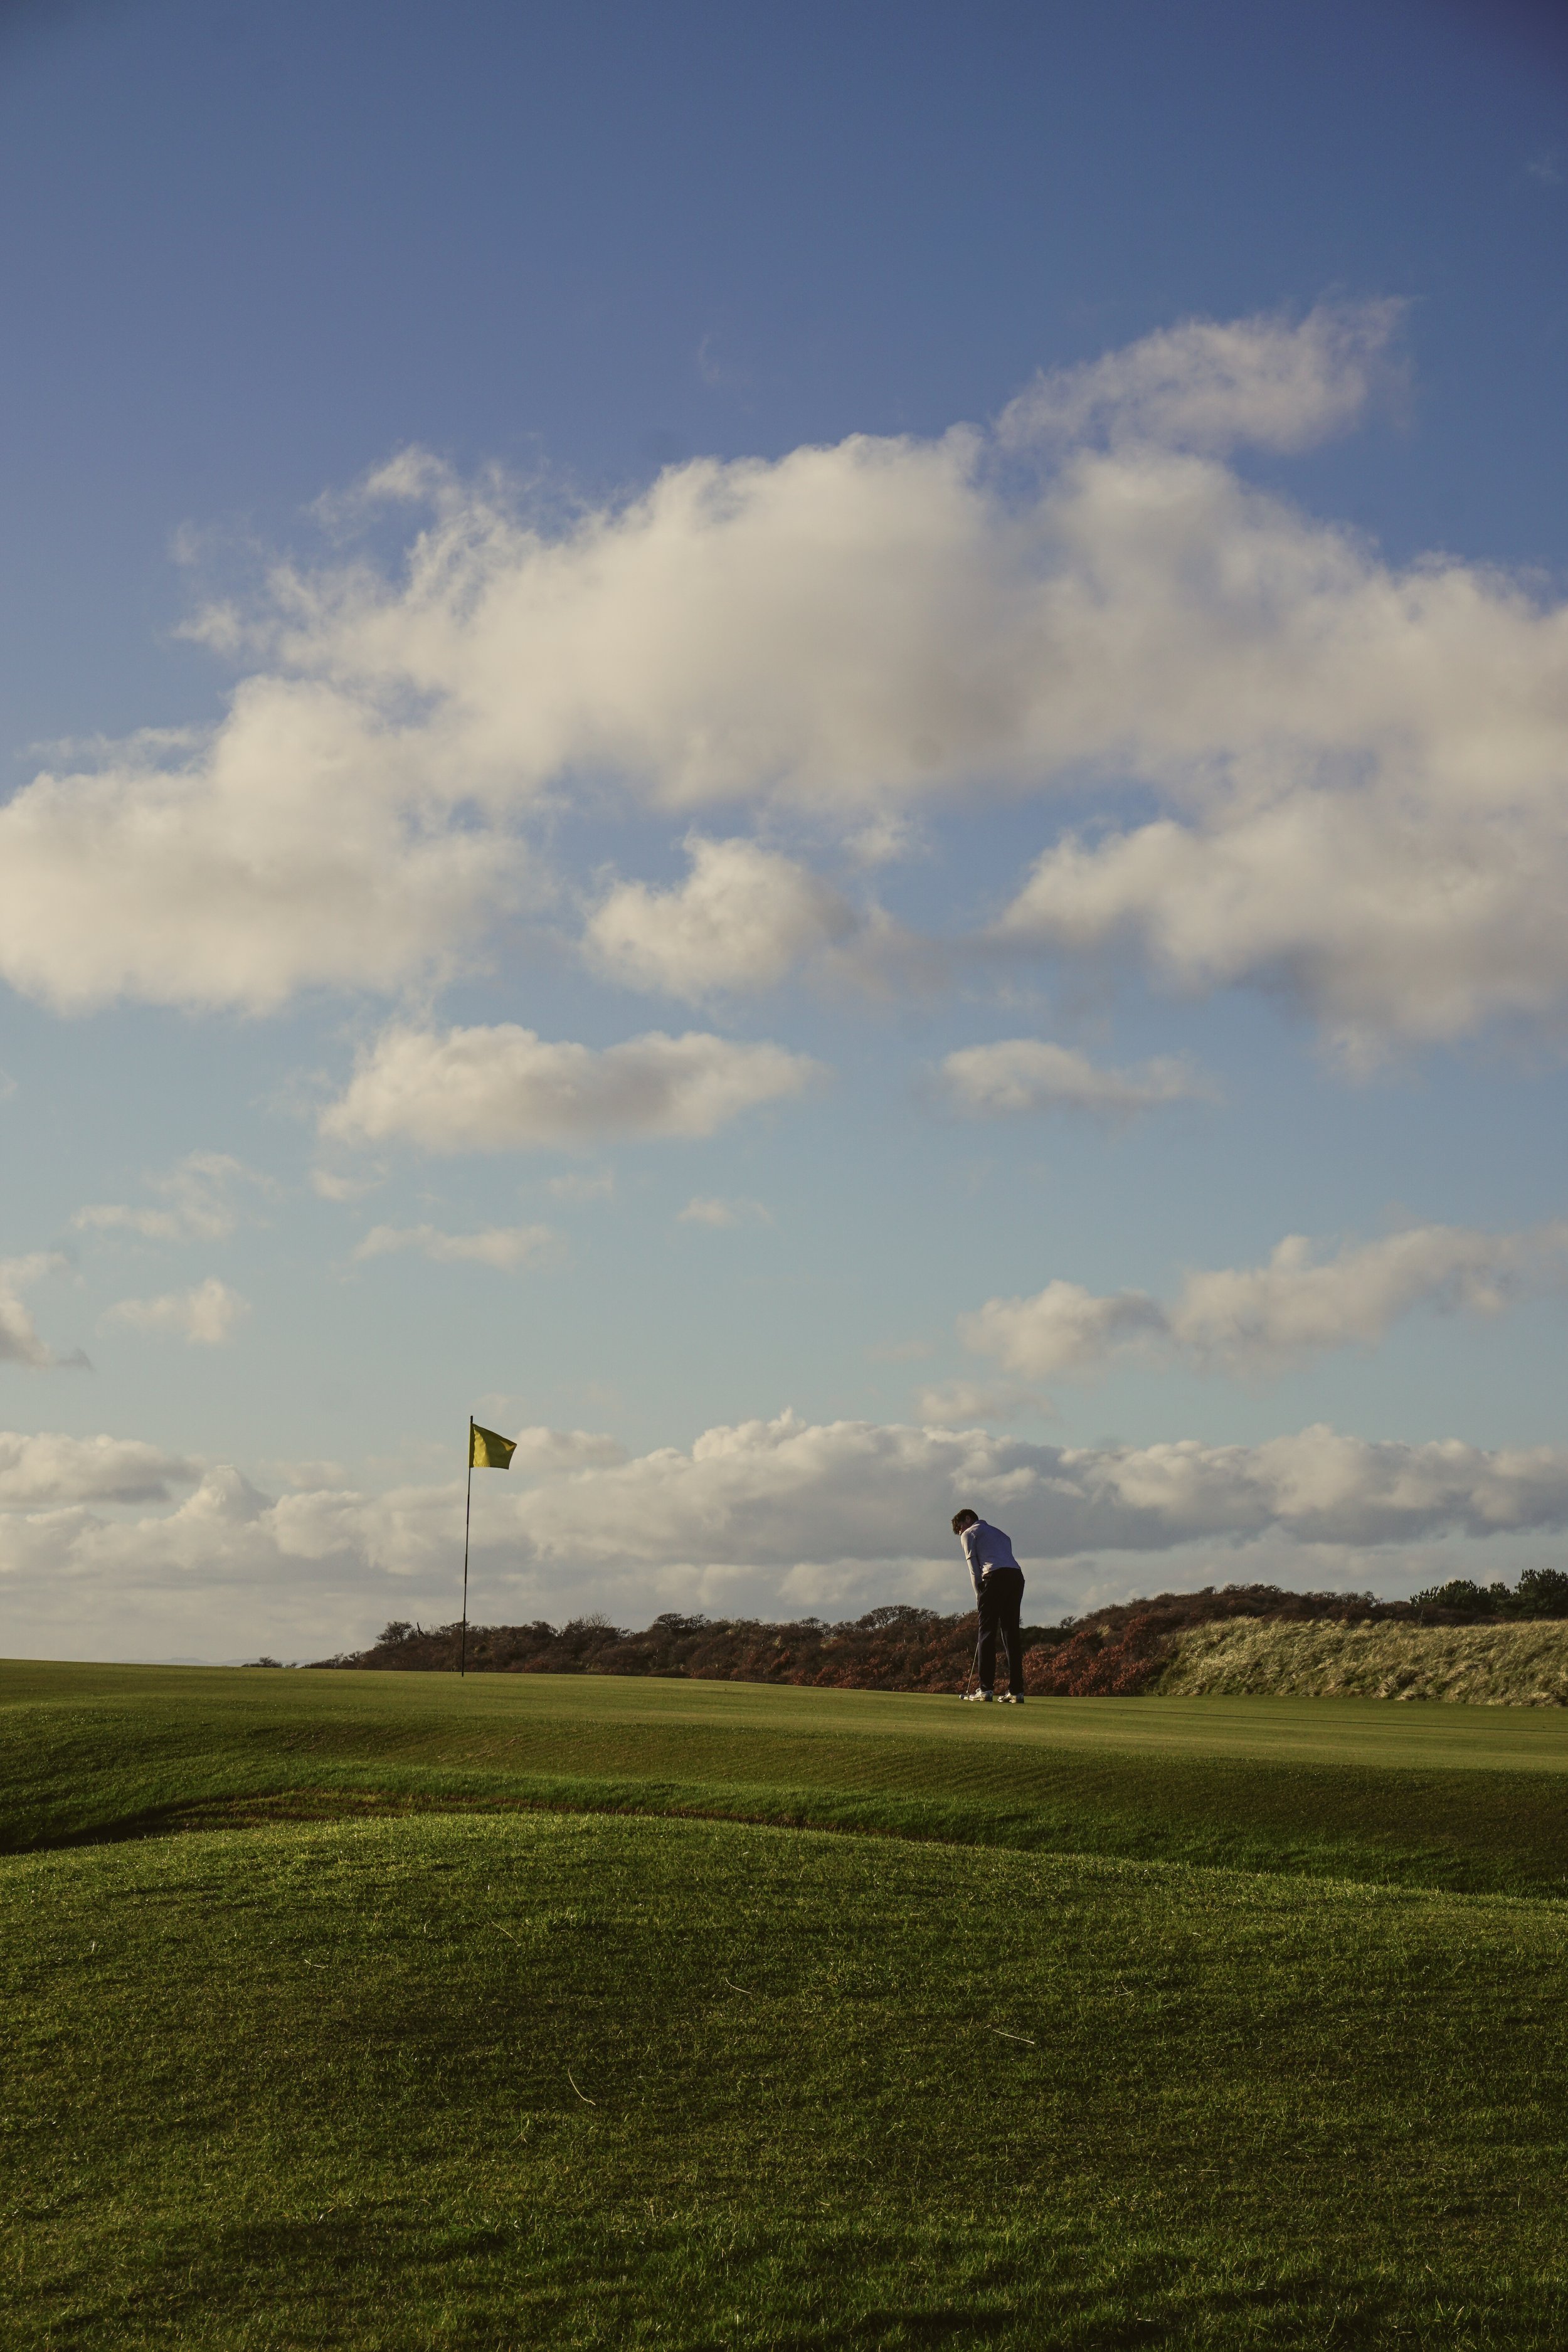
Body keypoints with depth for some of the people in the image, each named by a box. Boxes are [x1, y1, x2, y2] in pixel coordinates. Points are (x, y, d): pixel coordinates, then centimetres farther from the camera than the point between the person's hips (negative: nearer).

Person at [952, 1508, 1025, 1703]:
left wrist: (979, 1594, 5)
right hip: (1017, 1576, 6)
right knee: (1011, 1633, 7)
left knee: (988, 1633, -4)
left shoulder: (969, 1534, 16)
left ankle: (986, 1689, -10)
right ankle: (1016, 1690, 1)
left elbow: (973, 1564, 6)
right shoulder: (999, 1533, 35)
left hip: (995, 1577, -6)